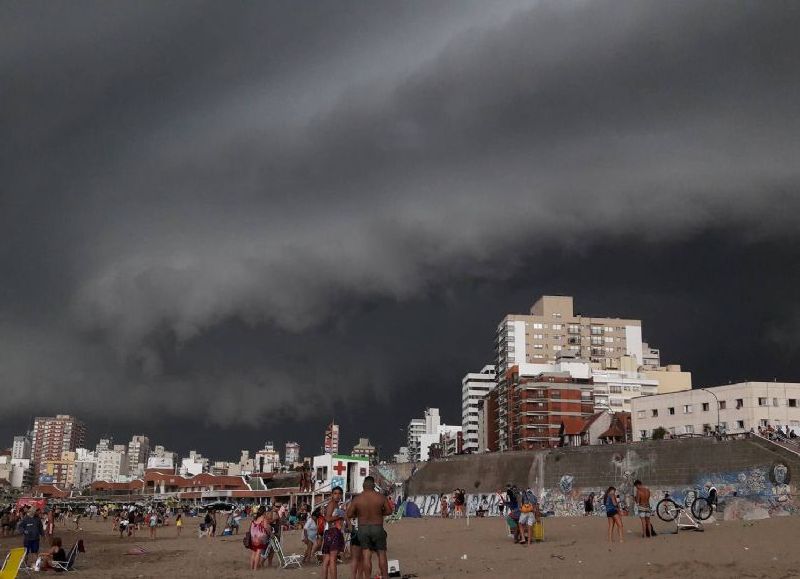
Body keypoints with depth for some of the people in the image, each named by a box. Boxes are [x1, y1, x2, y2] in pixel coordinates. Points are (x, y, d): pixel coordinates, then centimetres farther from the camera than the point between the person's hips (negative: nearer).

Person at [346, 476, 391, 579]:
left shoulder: (357, 499, -8)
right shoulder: (381, 497, -7)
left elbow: (349, 515, -5)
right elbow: (389, 511, 1)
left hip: (363, 529, 0)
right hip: (378, 528, 0)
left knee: (366, 556, 3)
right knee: (382, 554, 11)